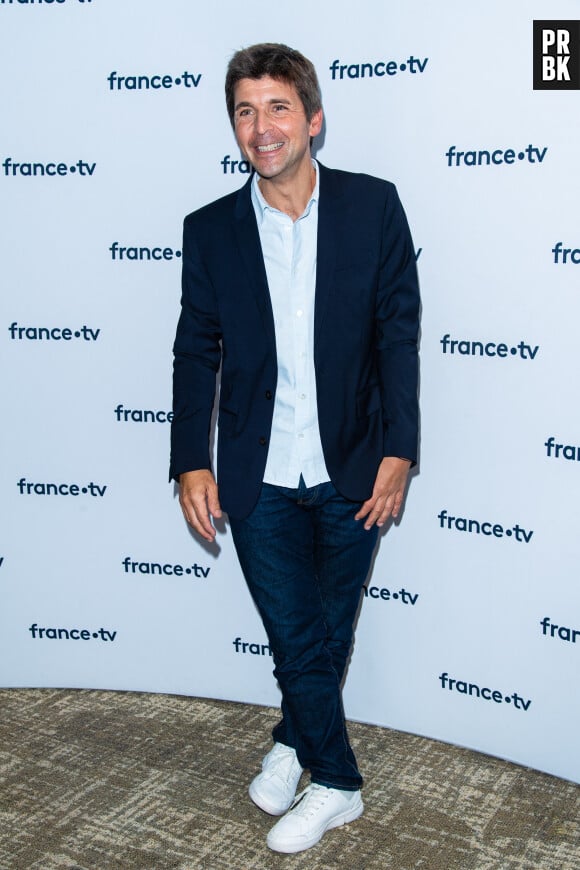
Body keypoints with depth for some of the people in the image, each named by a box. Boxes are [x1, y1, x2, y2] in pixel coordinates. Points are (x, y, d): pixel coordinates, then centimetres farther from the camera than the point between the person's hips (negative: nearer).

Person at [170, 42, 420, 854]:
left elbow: (398, 331, -3)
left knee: (330, 633, 17)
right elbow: (196, 351, 3)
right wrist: (191, 463, -3)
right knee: (295, 637, 8)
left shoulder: (374, 205, -4)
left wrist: (398, 451, -7)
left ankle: (295, 740, 44)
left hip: (352, 472, 0)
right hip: (260, 480, 0)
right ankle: (336, 782, 31)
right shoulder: (210, 229, -1)